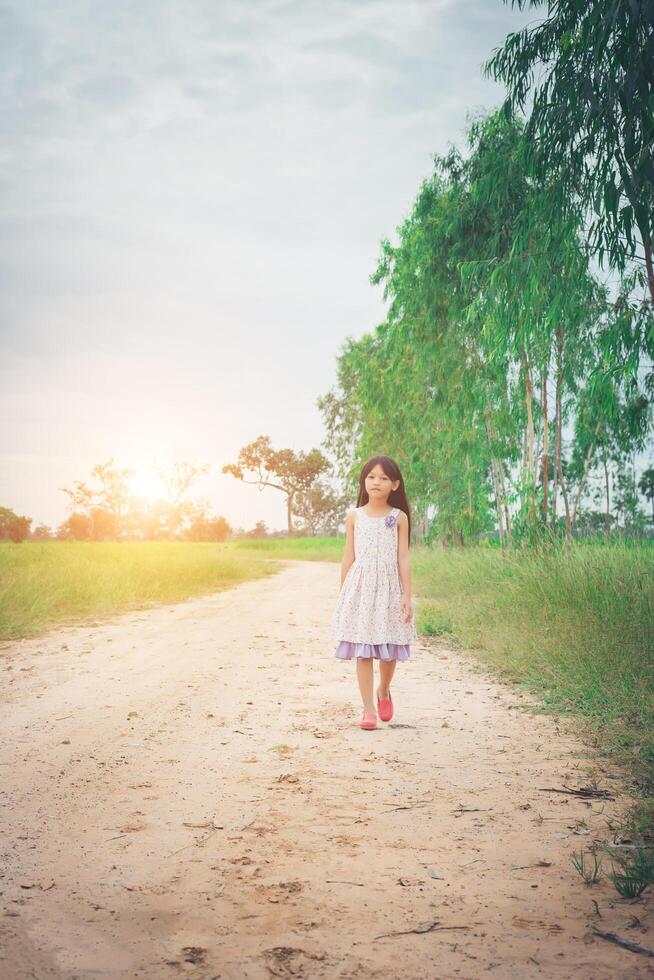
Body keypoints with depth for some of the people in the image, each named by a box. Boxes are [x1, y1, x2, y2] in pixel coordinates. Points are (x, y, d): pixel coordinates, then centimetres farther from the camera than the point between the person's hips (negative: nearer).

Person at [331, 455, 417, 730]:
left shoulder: (399, 517, 2)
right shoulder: (354, 516, 4)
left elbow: (403, 559, 0)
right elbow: (348, 558, 7)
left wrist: (407, 596, -4)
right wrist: (343, 595, 7)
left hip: (389, 586, 0)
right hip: (360, 587, 0)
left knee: (389, 650, 5)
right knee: (362, 650, -2)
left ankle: (383, 691, 34)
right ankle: (368, 709, 5)